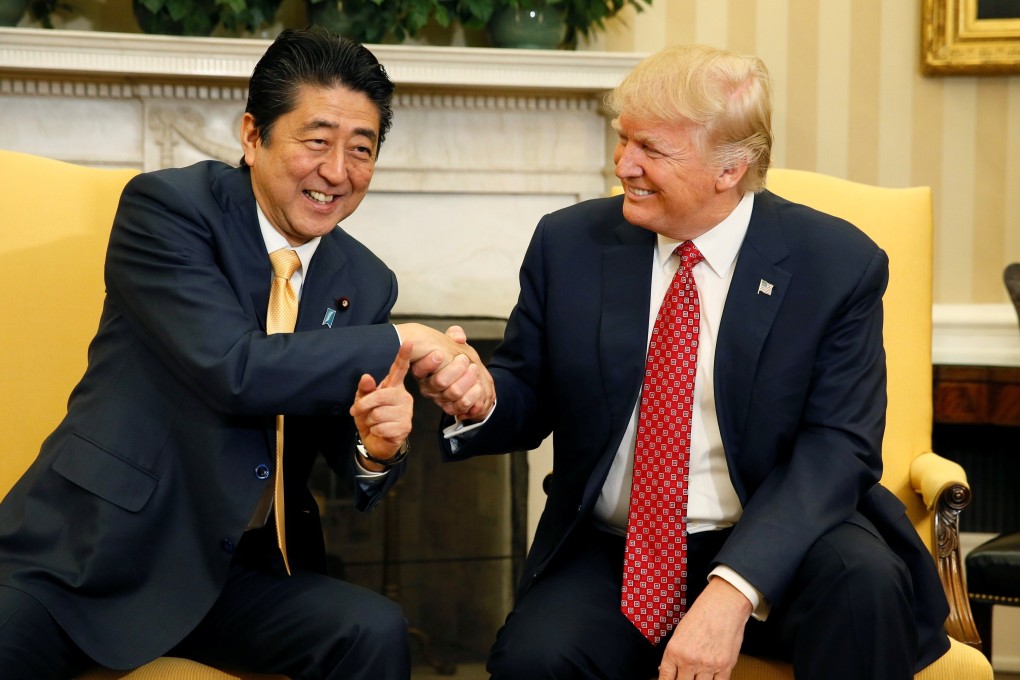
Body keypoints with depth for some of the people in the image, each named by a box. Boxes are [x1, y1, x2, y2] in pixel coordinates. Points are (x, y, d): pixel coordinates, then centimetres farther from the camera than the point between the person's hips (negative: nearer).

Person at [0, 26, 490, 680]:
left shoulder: (366, 283, 7)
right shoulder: (165, 205, -8)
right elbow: (231, 369, -21)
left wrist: (376, 449, -14)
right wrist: (400, 345, -14)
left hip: (238, 573, 5)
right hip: (91, 552, -4)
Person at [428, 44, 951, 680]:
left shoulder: (840, 264, -6)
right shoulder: (569, 243, 3)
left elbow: (837, 445, -13)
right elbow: (527, 397, 12)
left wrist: (734, 588, -26)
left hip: (768, 551, -1)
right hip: (607, 552, 1)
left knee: (863, 576, -32)